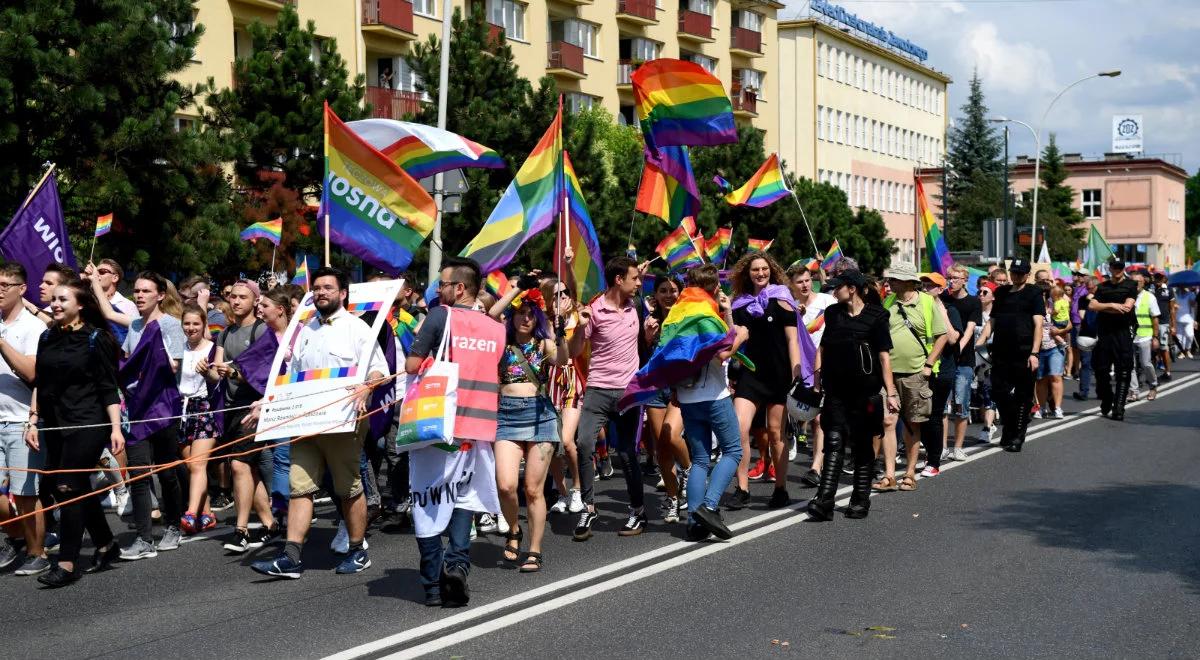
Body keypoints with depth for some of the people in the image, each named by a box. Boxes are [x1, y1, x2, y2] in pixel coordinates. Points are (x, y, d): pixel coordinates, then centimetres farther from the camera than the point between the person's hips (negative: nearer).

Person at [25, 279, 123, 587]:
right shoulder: (48, 338, 10)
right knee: (78, 488, 11)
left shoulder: (95, 338, -6)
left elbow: (108, 388, -8)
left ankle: (68, 562, -4)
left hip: (88, 425, -6)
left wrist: (116, 427, -14)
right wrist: (33, 420, 8)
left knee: (69, 487, -9)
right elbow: (39, 383, 15)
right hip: (55, 426, 6)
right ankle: (106, 544, 27)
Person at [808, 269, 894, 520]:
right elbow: (823, 346, 20)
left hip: (865, 391, -3)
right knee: (834, 441, -7)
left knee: (863, 445, 6)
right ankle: (824, 500, -14)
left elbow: (884, 356, -6)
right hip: (836, 390, 3)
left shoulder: (876, 316, -4)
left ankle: (860, 500, 16)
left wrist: (890, 391, -10)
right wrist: (818, 374, 9)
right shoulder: (832, 313, 10)